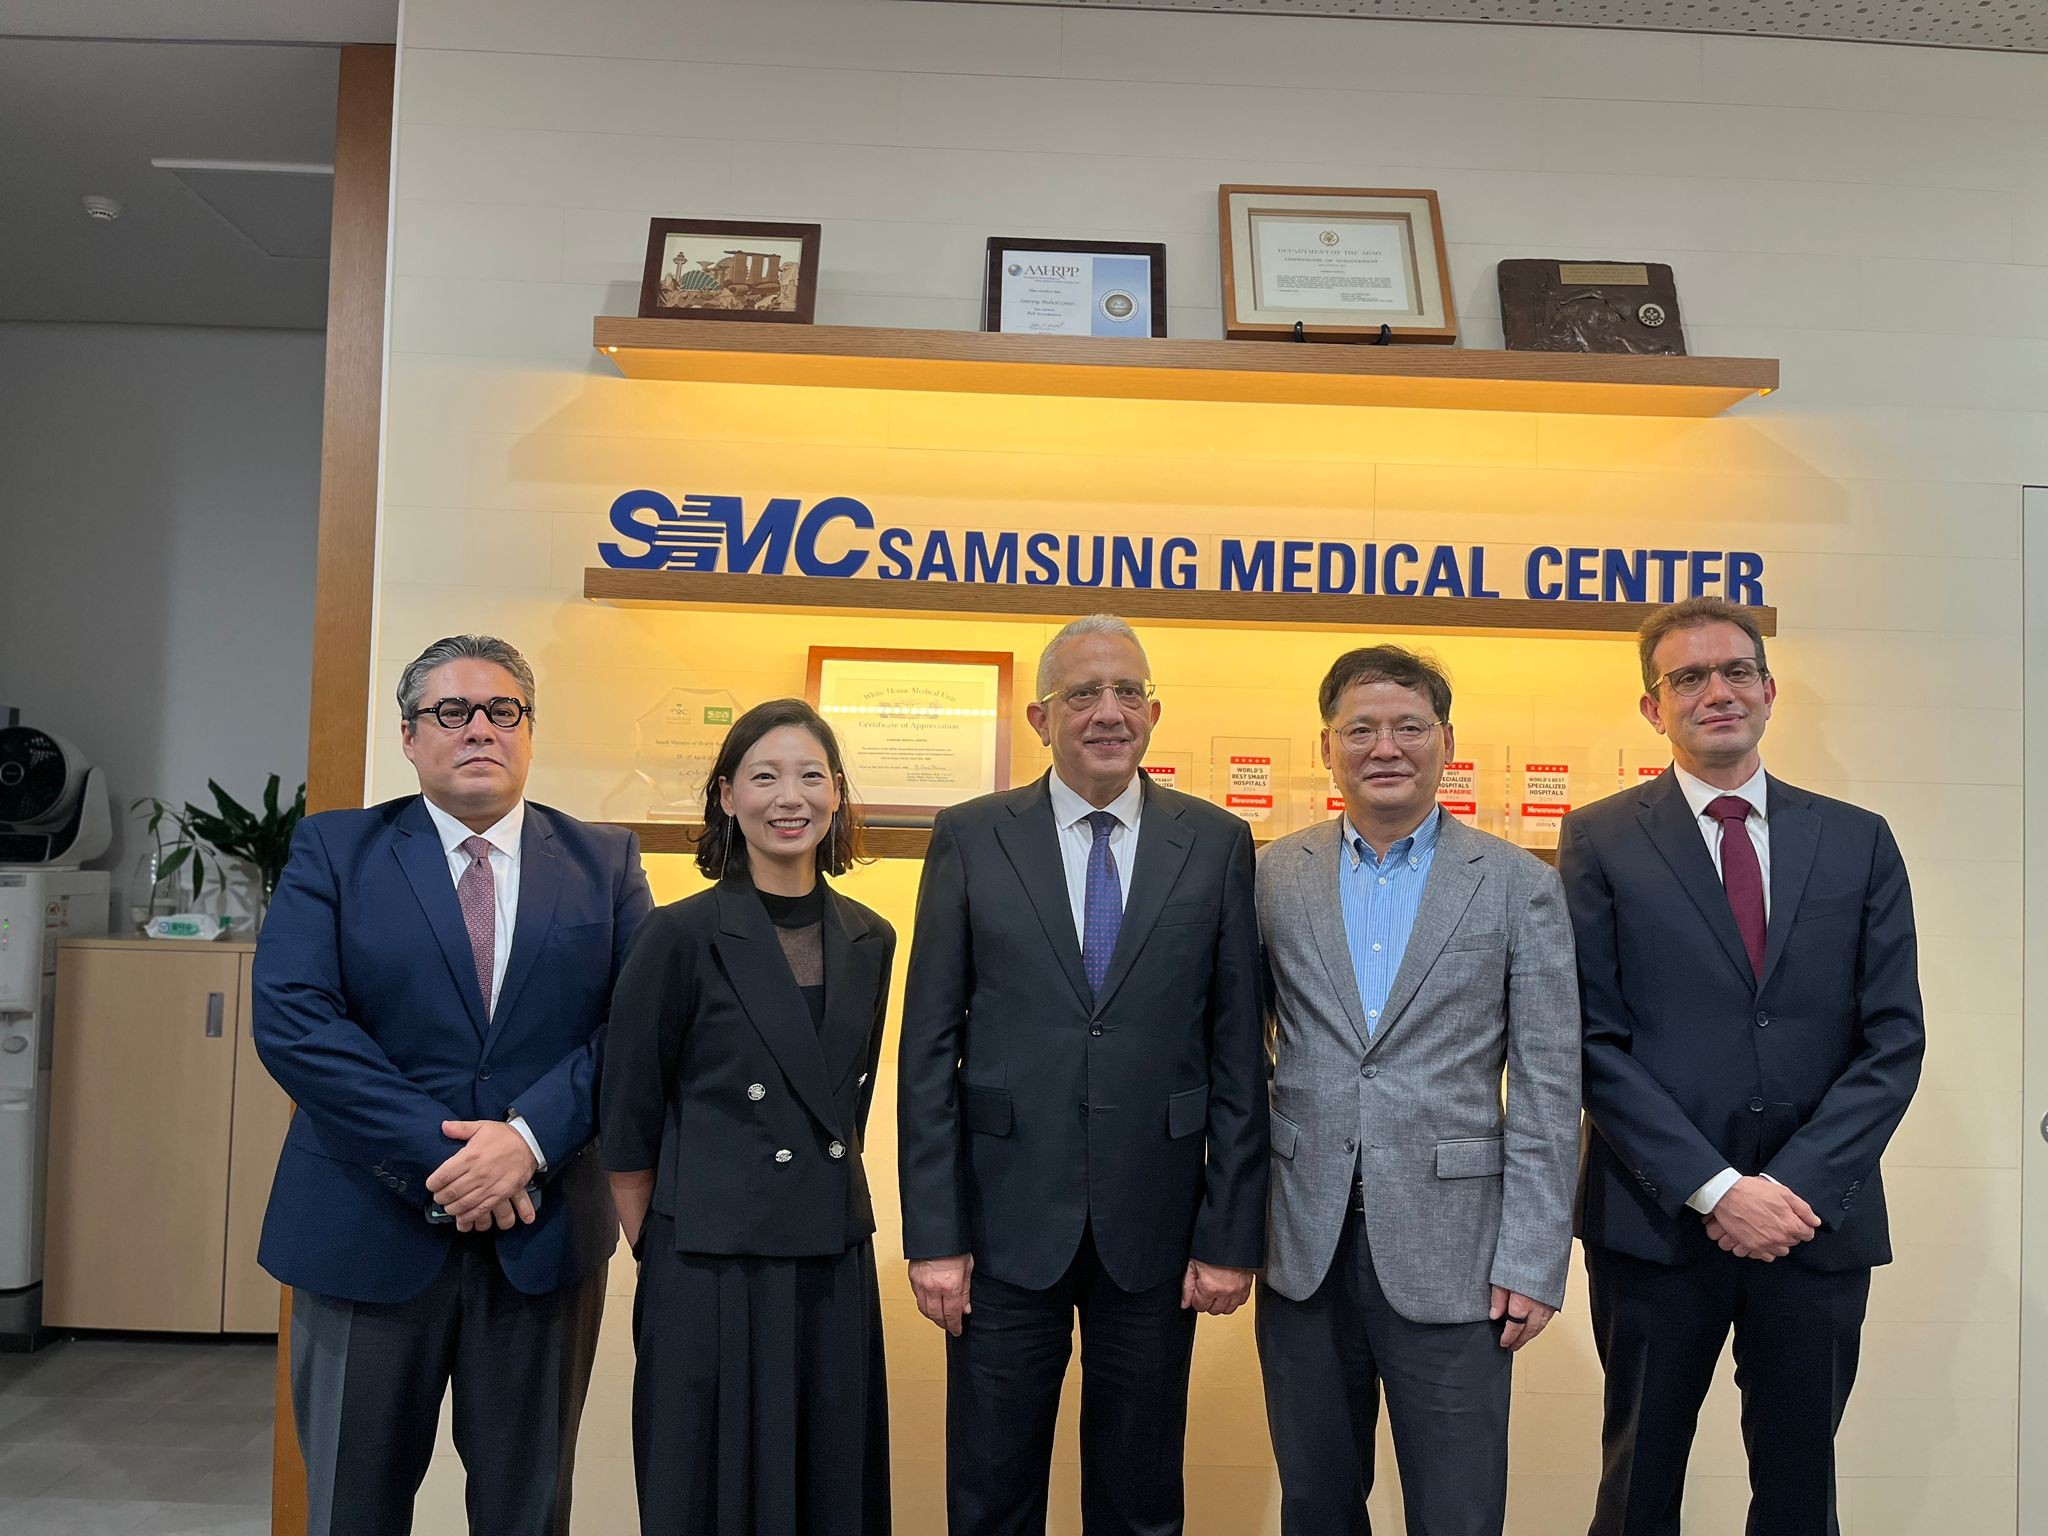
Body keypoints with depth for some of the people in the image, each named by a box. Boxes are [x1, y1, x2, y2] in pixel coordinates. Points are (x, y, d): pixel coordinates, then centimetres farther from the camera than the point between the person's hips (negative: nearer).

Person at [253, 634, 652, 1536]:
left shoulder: (605, 862, 4)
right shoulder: (333, 851, 1)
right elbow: (290, 1019, -11)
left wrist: (528, 1137, -18)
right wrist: (435, 1154, -17)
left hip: (544, 1230, 1)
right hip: (369, 1226, 0)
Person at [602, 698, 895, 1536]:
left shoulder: (869, 940, 5)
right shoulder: (681, 935, -9)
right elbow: (628, 1119, -4)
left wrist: (824, 1190, 11)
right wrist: (656, 1256, -1)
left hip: (836, 1267, 5)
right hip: (711, 1269, -4)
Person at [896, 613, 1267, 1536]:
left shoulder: (1216, 844, 1)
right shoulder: (970, 839, -1)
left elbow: (1238, 1052, 0)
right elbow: (929, 1051, -2)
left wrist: (1232, 1234, -2)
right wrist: (932, 1234, -5)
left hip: (1154, 1226, 1)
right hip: (1006, 1220, 0)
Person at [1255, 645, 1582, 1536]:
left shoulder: (1518, 886, -1)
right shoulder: (1274, 876, 4)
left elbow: (1548, 1087, -3)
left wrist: (1534, 1262, -7)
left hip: (1448, 1256, -2)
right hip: (1304, 1251, 2)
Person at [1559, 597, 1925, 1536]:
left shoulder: (1858, 842, 6)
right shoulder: (1601, 841, -1)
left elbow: (1893, 1040, 1)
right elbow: (1594, 1041, -7)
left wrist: (1799, 1186, -11)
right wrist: (1716, 1189, -14)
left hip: (1818, 1221, 2)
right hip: (1657, 1218, -2)